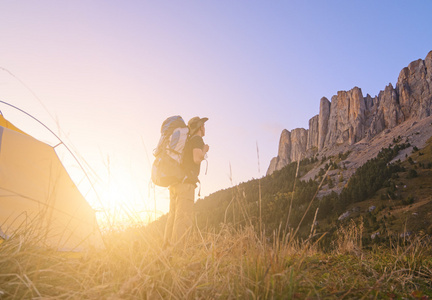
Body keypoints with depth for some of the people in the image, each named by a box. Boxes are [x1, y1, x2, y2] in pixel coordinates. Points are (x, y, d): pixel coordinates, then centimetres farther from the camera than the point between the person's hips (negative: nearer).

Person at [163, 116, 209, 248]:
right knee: (185, 219, -13)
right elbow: (197, 159, -17)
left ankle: (167, 247, 2)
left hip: (175, 182, 9)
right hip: (185, 183, -9)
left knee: (173, 217, 6)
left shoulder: (186, 141, 26)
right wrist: (204, 150, 4)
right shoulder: (197, 139, 0)